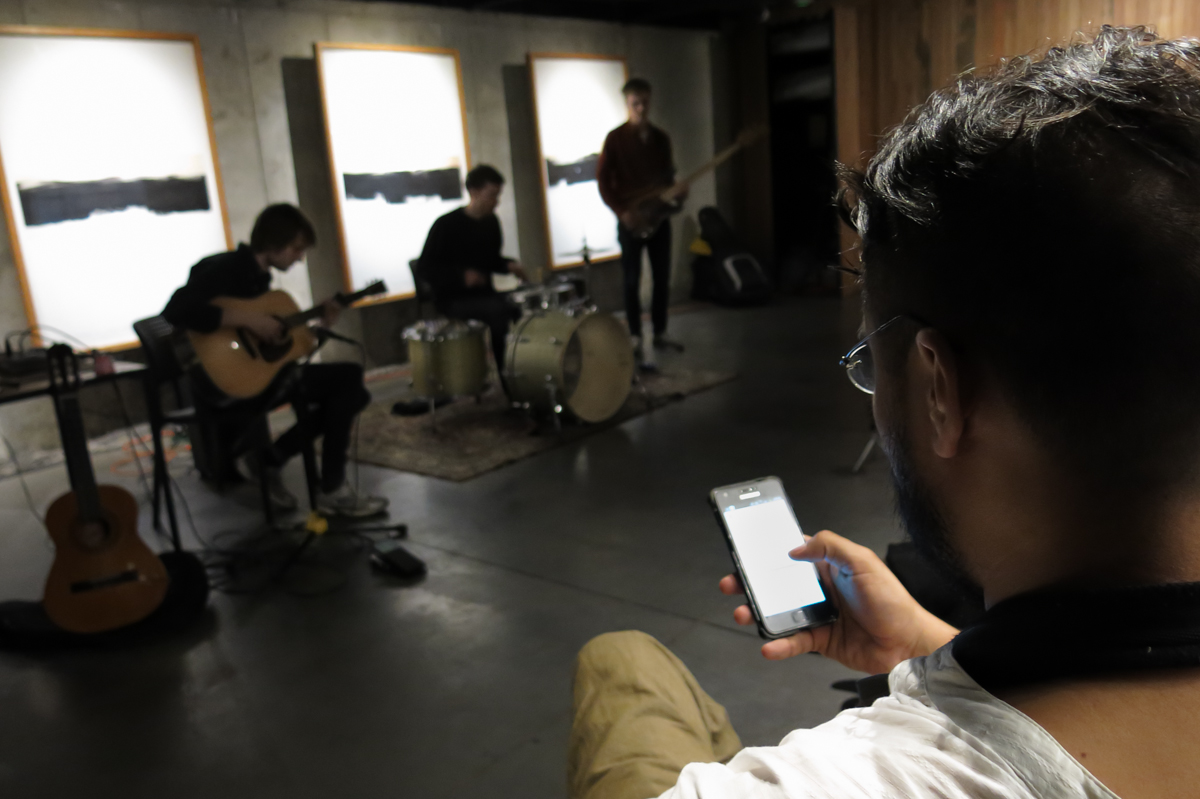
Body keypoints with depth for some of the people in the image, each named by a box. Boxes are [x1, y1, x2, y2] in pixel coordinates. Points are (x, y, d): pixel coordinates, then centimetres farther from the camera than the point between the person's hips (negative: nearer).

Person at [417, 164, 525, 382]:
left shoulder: (491, 222, 8)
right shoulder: (446, 225, -12)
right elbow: (425, 268, -12)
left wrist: (509, 265, -1)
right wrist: (461, 275, -27)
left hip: (483, 293, 7)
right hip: (453, 299, -6)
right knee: (499, 310, -31)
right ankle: (504, 376, -23)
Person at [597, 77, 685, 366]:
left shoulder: (661, 137, 10)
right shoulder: (616, 138, -5)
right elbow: (603, 179, -7)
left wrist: (676, 191, -4)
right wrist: (621, 211, -15)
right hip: (630, 219, -5)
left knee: (662, 278, 7)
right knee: (632, 281, 1)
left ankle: (660, 333, 18)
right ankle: (636, 337, 9)